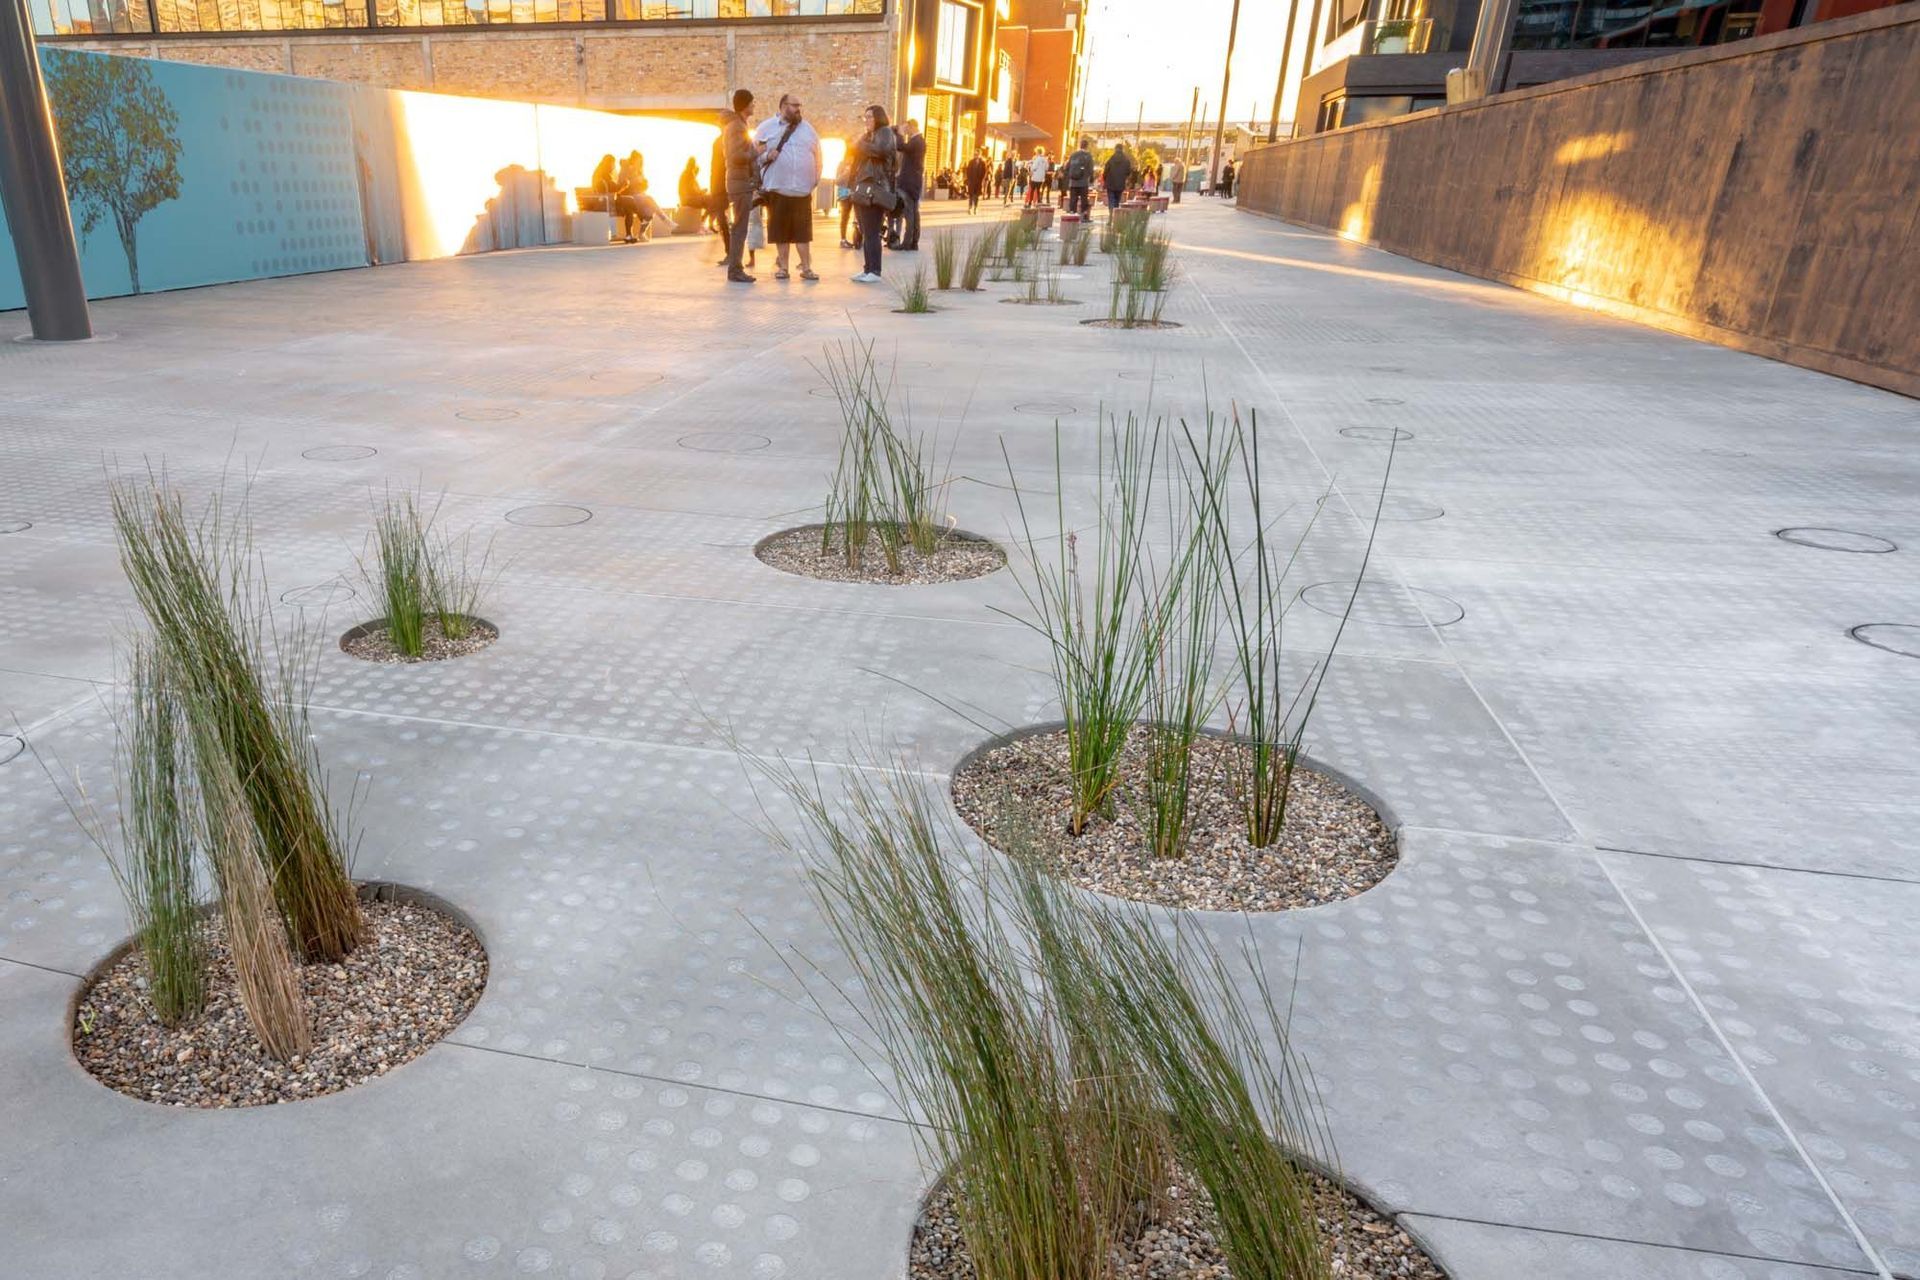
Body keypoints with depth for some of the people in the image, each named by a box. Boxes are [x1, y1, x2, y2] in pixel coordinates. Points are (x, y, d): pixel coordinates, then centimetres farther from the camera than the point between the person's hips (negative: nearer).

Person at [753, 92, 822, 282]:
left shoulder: (807, 128, 11)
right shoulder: (767, 127, 4)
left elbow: (817, 155, 14)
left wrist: (815, 180, 9)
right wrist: (766, 156, -15)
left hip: (803, 190, 1)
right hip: (777, 189, -1)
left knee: (803, 231, 2)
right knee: (781, 231, 4)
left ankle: (806, 268, 6)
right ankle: (782, 267, 11)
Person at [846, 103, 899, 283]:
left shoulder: (886, 132, -2)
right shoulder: (867, 135, 24)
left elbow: (882, 150, -22)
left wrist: (860, 144, -10)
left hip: (875, 190, -9)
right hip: (862, 189, 9)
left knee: (872, 233, -13)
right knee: (865, 233, 8)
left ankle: (875, 272, -14)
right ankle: (867, 269, 11)